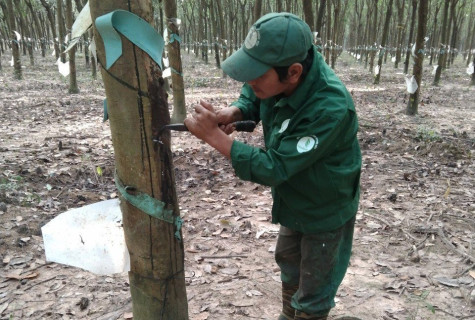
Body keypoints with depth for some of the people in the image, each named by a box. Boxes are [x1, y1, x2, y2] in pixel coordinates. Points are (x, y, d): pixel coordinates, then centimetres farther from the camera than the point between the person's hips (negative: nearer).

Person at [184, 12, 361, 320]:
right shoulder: (278, 77, -18)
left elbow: (273, 168, -35)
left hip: (327, 211, -8)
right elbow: (251, 98, 3)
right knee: (289, 261, 30)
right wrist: (233, 112, -20)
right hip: (295, 200, 8)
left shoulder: (330, 109, -39)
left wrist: (213, 135, -33)